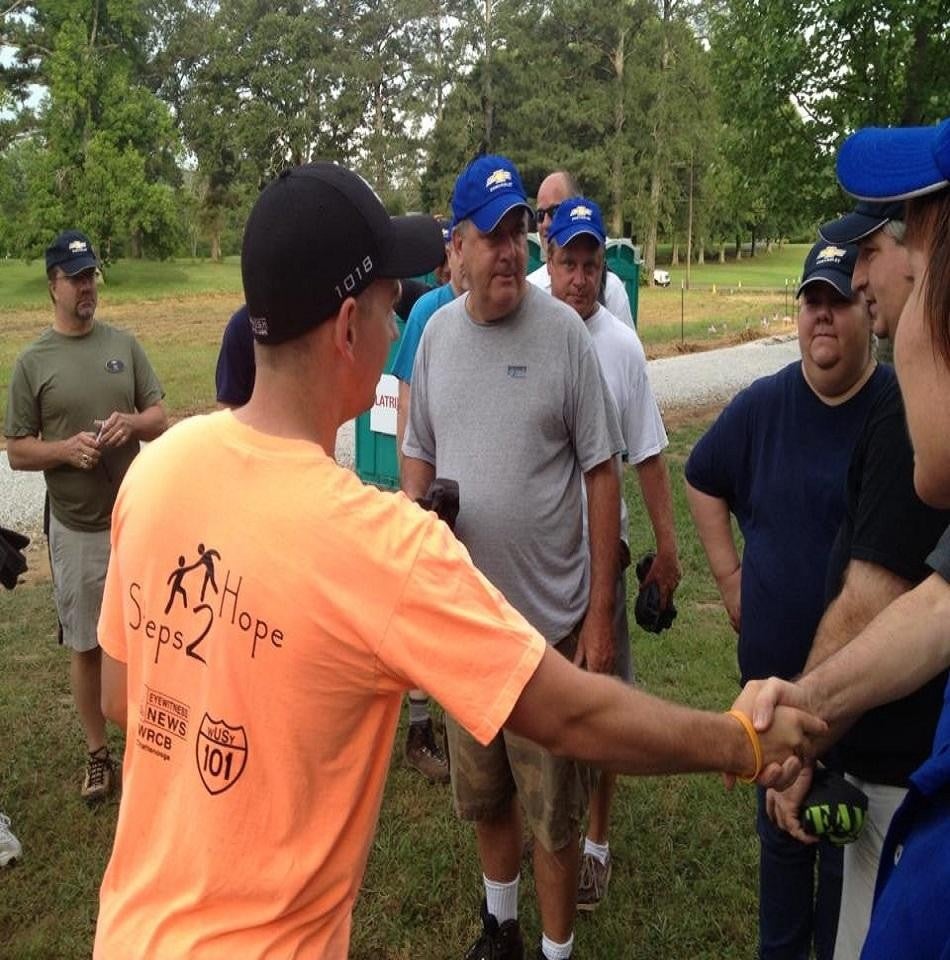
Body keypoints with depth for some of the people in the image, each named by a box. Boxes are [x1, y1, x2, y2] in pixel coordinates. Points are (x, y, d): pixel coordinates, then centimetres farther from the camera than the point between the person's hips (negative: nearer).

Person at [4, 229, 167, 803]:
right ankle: (98, 754, 25)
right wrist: (65, 448, -20)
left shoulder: (125, 345, 2)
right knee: (86, 645, 10)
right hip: (76, 529, -1)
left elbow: (161, 418, 5)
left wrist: (132, 423, -16)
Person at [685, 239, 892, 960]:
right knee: (780, 829, 22)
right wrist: (729, 577, 6)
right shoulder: (763, 405, -2)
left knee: (848, 846, 14)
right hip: (772, 666, 4)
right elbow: (702, 481, 14)